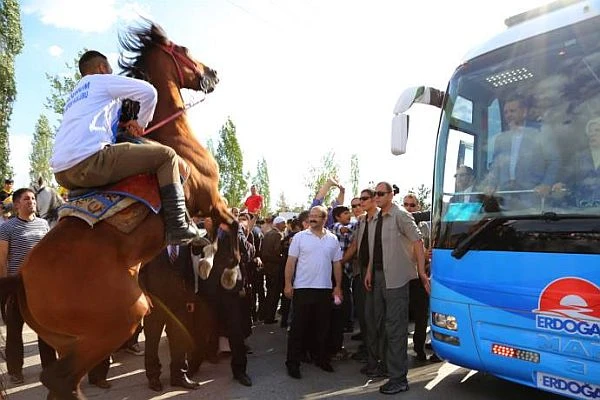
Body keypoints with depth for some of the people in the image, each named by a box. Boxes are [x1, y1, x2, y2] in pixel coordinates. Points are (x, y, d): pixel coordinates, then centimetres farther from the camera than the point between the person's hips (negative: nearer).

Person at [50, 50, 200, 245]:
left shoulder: (74, 94, 34)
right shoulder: (103, 80, 10)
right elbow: (148, 92, -1)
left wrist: (122, 125, 23)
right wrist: (141, 123, 13)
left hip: (61, 174, 9)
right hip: (88, 162, -9)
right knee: (166, 155, -5)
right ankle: (178, 227, -12)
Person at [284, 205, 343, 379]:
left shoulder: (332, 239, 6)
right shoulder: (300, 237, -2)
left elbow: (337, 264, 9)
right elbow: (291, 262, -3)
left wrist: (338, 286, 6)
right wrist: (288, 284, -8)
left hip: (325, 289, 3)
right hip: (302, 288, -2)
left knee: (323, 327, 13)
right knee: (298, 328, 3)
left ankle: (322, 359, 28)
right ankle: (293, 363, 14)